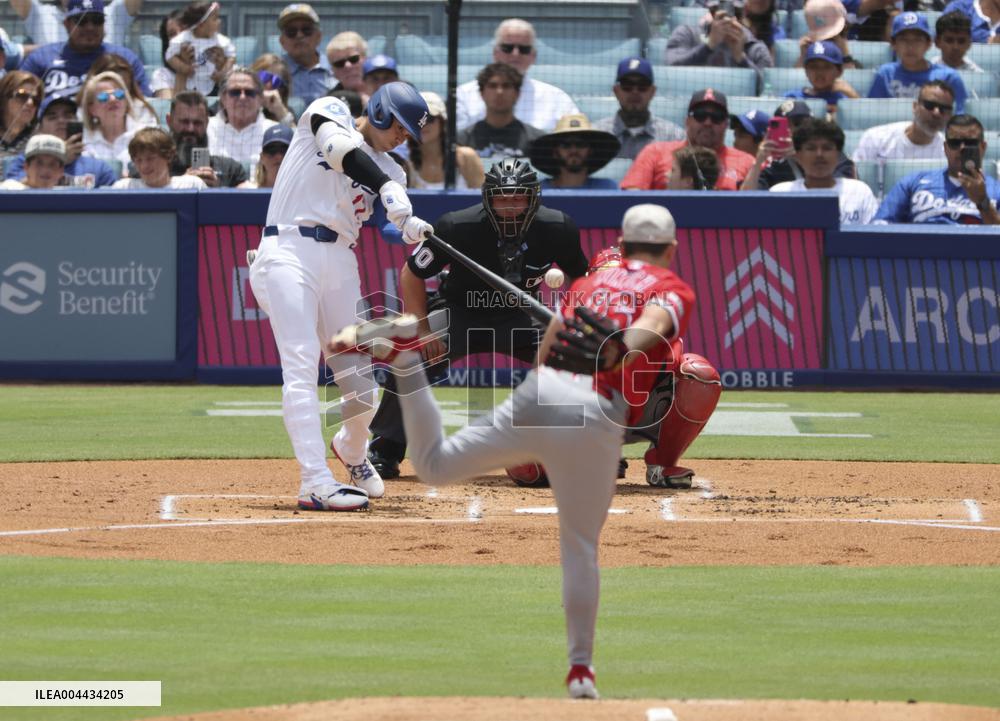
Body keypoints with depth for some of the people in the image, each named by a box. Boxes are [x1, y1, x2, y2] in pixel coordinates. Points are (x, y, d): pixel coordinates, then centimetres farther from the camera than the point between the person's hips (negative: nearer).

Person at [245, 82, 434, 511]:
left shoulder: (388, 170, 18)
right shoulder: (331, 113, 4)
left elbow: (400, 215, 0)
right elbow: (338, 147, -18)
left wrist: (413, 230, -25)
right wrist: (387, 189, -33)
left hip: (340, 264, 6)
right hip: (290, 252, -6)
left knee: (362, 386, 5)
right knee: (301, 369, -17)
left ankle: (351, 451, 37)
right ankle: (316, 484, -23)